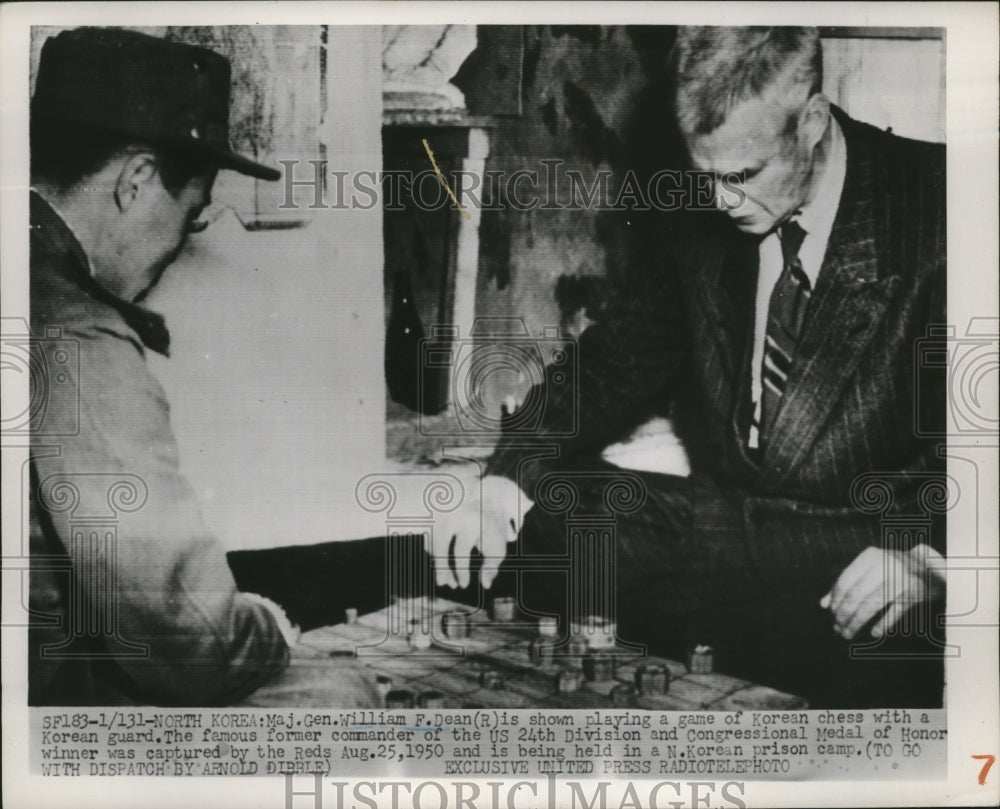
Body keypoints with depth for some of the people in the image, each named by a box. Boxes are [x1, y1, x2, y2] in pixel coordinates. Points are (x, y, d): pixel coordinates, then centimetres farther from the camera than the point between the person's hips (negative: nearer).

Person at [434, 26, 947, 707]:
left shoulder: (935, 202, -8)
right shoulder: (699, 218, 7)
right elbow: (620, 361, 10)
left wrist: (924, 550, -27)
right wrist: (509, 480, -7)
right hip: (724, 519, 5)